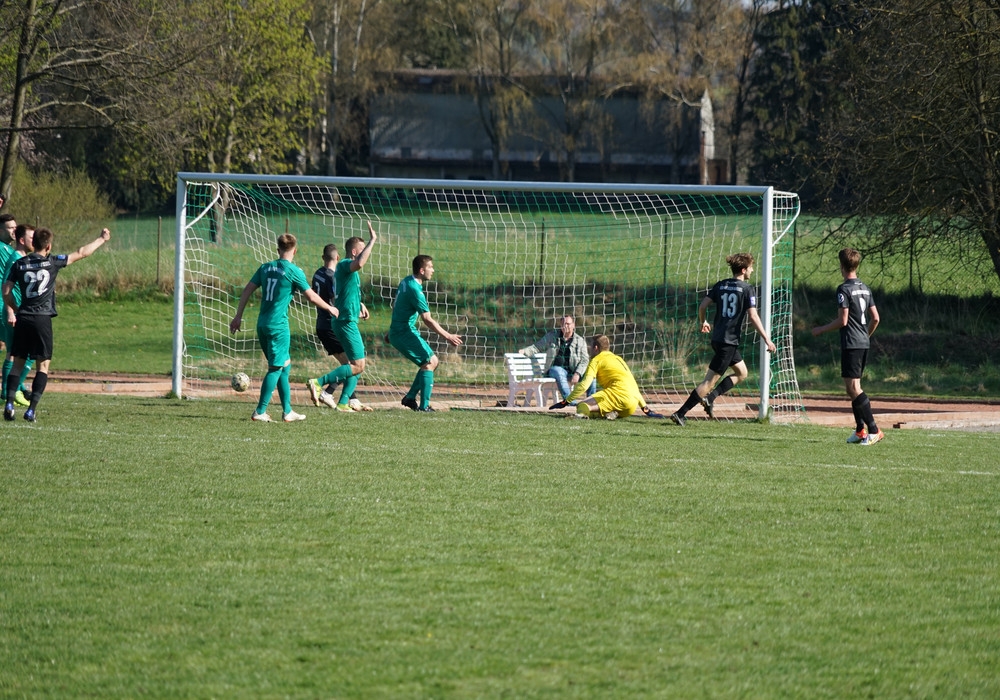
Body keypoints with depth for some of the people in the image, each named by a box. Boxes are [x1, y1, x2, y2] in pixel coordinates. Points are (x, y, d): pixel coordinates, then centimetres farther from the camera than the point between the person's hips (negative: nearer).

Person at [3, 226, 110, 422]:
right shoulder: (52, 262, -1)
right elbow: (82, 253, 8)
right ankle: (32, 408, -8)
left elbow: (6, 290, 2)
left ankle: (9, 403, -5)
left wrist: (12, 310, 18)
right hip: (43, 319, -2)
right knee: (43, 365, 3)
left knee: (18, 362, 11)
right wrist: (102, 239, 22)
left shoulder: (19, 264, 4)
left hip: (23, 318, 3)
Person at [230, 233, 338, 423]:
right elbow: (312, 297, -3)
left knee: (284, 365, 16)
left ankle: (287, 411, 18)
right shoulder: (294, 271, -8)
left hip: (262, 324, 7)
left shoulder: (265, 268, 9)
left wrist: (238, 316, 14)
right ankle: (259, 412, -5)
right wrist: (330, 309, 13)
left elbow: (247, 290, 9)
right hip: (278, 325, -7)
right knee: (276, 368, -2)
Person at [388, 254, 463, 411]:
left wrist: (392, 331, 34)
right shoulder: (415, 290, -21)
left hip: (397, 332, 10)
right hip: (404, 333, -10)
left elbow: (395, 306, 23)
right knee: (429, 362, -11)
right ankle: (424, 405, -16)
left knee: (432, 361, 12)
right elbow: (427, 320, -25)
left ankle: (410, 397, 12)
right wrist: (447, 336, -24)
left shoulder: (406, 282, 10)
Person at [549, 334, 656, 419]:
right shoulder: (618, 359, 31)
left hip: (619, 393, -7)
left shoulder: (596, 360, 9)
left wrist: (565, 402, -1)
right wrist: (646, 409, 33)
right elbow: (633, 386, 31)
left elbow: (584, 384, -3)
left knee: (582, 406, -11)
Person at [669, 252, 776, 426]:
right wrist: (767, 339, -12)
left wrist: (703, 322, 27)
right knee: (710, 380, -6)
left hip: (717, 338, 8)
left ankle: (709, 397, 10)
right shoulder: (747, 289, -9)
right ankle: (680, 413, -10)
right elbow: (753, 316, -15)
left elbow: (702, 305, 7)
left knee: (741, 373, 23)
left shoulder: (720, 285, 9)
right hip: (730, 340, -8)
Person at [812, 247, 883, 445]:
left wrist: (821, 330, -2)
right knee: (854, 387, 17)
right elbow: (875, 318, 14)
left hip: (851, 345, -9)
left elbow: (842, 321, -15)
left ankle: (874, 430, -16)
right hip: (863, 344, 9)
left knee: (853, 387, -10)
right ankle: (860, 430, 17)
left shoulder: (844, 289, -12)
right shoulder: (865, 288, 12)